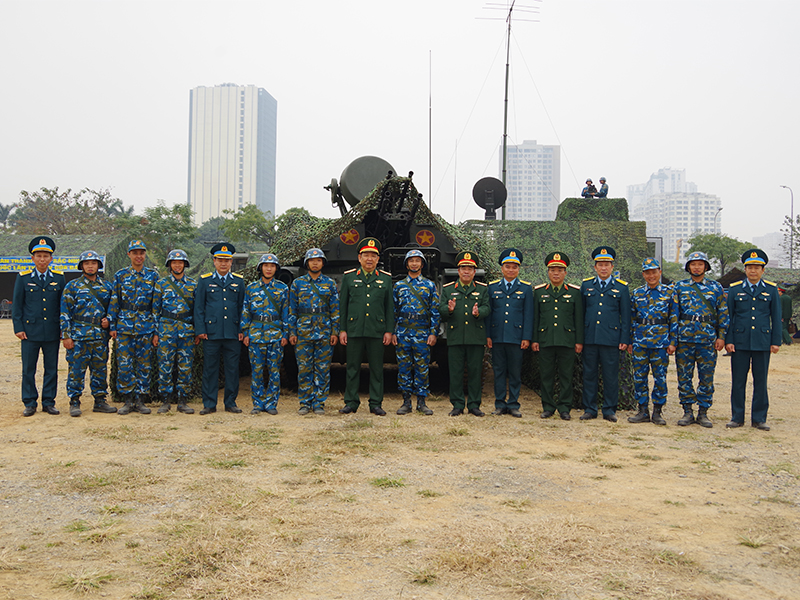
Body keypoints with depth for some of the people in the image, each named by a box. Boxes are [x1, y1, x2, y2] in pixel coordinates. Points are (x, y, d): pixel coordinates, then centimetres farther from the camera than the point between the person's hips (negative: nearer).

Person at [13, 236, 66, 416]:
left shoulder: (59, 278, 5)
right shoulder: (23, 278, 1)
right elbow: (17, 305, 3)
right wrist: (18, 328, -4)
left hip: (52, 333, 1)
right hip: (30, 332, -1)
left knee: (51, 369, 6)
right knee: (28, 369, 4)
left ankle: (49, 402, 16)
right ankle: (30, 403, 14)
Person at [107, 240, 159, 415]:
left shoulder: (153, 275, 5)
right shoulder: (120, 275, 6)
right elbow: (114, 302, 8)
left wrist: (156, 329, 1)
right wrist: (112, 326, 2)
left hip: (145, 328, 0)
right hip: (124, 327, 0)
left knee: (143, 365, 4)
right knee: (124, 364, -2)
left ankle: (140, 400, 13)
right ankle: (128, 401, 9)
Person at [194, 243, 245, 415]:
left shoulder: (238, 281, 10)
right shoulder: (205, 281, 6)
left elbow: (243, 307, 12)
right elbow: (198, 307, 5)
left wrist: (242, 330, 4)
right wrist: (200, 330, -3)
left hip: (233, 334, 1)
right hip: (211, 333, -1)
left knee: (232, 368, 4)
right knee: (210, 369, 3)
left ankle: (230, 402, 14)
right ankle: (209, 404, 11)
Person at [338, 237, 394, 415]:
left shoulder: (386, 279, 9)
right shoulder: (349, 277, 8)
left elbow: (389, 307, 8)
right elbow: (343, 306, 8)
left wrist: (389, 331, 1)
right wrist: (342, 329, 2)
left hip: (377, 332, 0)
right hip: (354, 330, 0)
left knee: (377, 369, 3)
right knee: (352, 368, 4)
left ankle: (376, 404, 11)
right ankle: (351, 402, 13)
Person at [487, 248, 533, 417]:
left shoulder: (526, 288, 6)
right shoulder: (493, 287, 9)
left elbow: (528, 315, 3)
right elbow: (488, 313, 9)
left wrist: (526, 338, -4)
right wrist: (487, 335, 2)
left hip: (516, 337, -1)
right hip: (497, 337, 1)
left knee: (515, 372, 3)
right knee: (499, 371, 6)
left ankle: (513, 405, 12)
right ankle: (500, 405, 13)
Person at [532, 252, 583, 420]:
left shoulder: (574, 292, 6)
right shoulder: (539, 291, 9)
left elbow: (579, 318, 6)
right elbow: (535, 317, 9)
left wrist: (579, 341, 1)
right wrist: (534, 340, 4)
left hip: (567, 341, -1)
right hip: (545, 341, 1)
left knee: (566, 376, 2)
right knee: (547, 375, 4)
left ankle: (564, 408, 10)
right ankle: (548, 407, 14)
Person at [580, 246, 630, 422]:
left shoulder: (621, 287, 5)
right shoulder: (586, 285, 9)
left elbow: (626, 316, 5)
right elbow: (580, 313, 12)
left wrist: (624, 339, -2)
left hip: (611, 338, -2)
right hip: (589, 338, 2)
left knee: (611, 376, 2)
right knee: (589, 374, 6)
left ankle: (610, 410, 12)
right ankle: (589, 409, 14)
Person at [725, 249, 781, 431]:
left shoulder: (771, 290, 6)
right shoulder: (735, 289, 5)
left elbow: (776, 318, 7)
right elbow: (728, 317, 6)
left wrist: (776, 341, 1)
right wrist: (728, 340, -1)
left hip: (762, 343, 0)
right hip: (740, 342, 0)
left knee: (761, 381, 5)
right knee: (738, 381, 3)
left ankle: (759, 418, 13)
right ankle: (737, 417, 13)